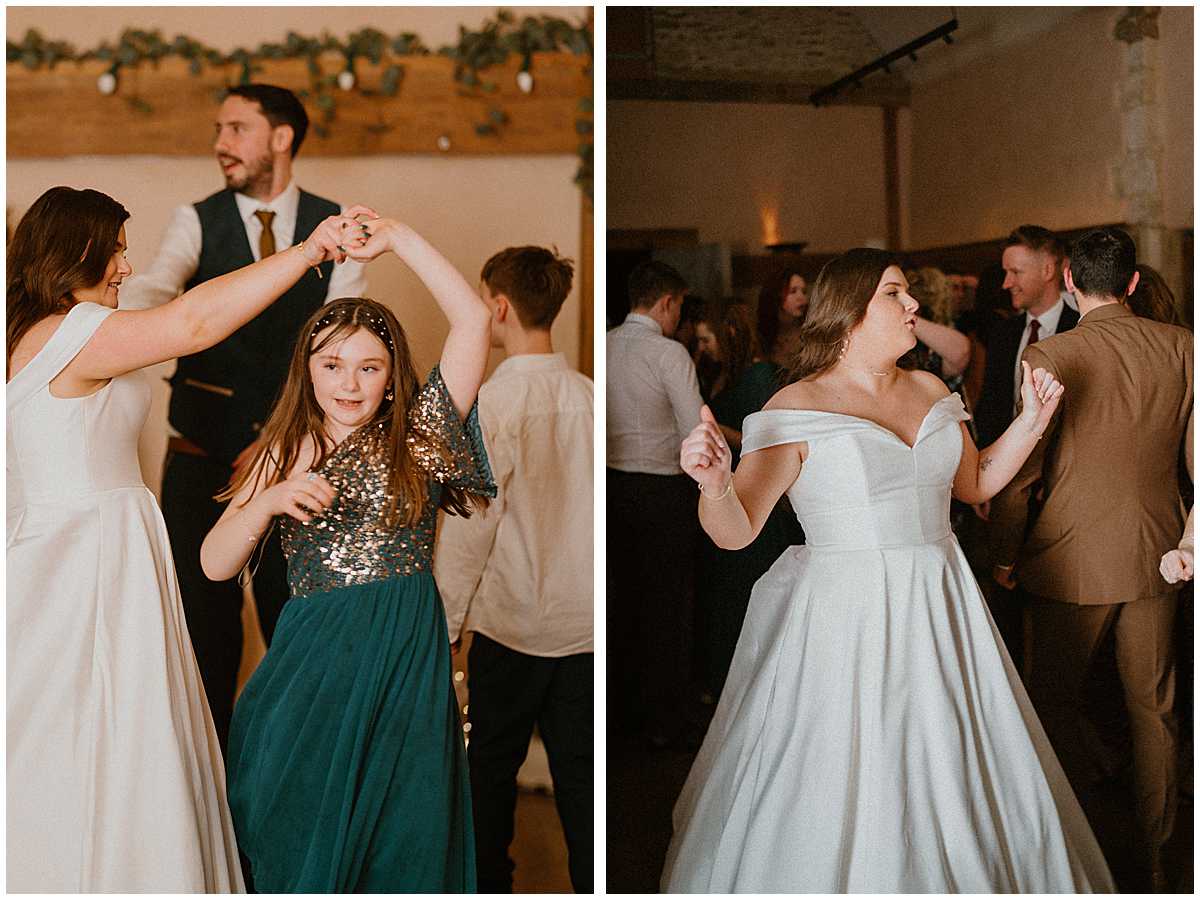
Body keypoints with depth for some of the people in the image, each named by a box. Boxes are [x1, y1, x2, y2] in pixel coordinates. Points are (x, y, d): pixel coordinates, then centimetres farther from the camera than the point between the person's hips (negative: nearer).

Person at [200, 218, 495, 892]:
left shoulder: (417, 438, 2)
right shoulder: (285, 454, 7)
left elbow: (474, 319, -8)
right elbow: (214, 564, 2)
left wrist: (397, 237, -8)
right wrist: (270, 500, -15)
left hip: (407, 663, -1)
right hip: (315, 663, 1)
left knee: (405, 844, 6)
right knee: (303, 841, 9)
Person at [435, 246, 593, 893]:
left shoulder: (490, 402, -13)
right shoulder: (589, 395, 0)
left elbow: (469, 526, -14)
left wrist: (444, 623, -6)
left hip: (511, 620, -3)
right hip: (585, 621, 4)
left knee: (492, 767, 15)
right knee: (579, 774, 11)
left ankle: (489, 883, 30)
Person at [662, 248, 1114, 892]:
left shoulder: (929, 391, 7)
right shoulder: (796, 408, -11)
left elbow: (975, 482, 20)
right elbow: (736, 531, -17)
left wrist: (1032, 420, 9)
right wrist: (715, 483, -37)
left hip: (938, 609, 6)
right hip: (846, 618, -6)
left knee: (952, 781, 16)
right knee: (848, 797, 3)